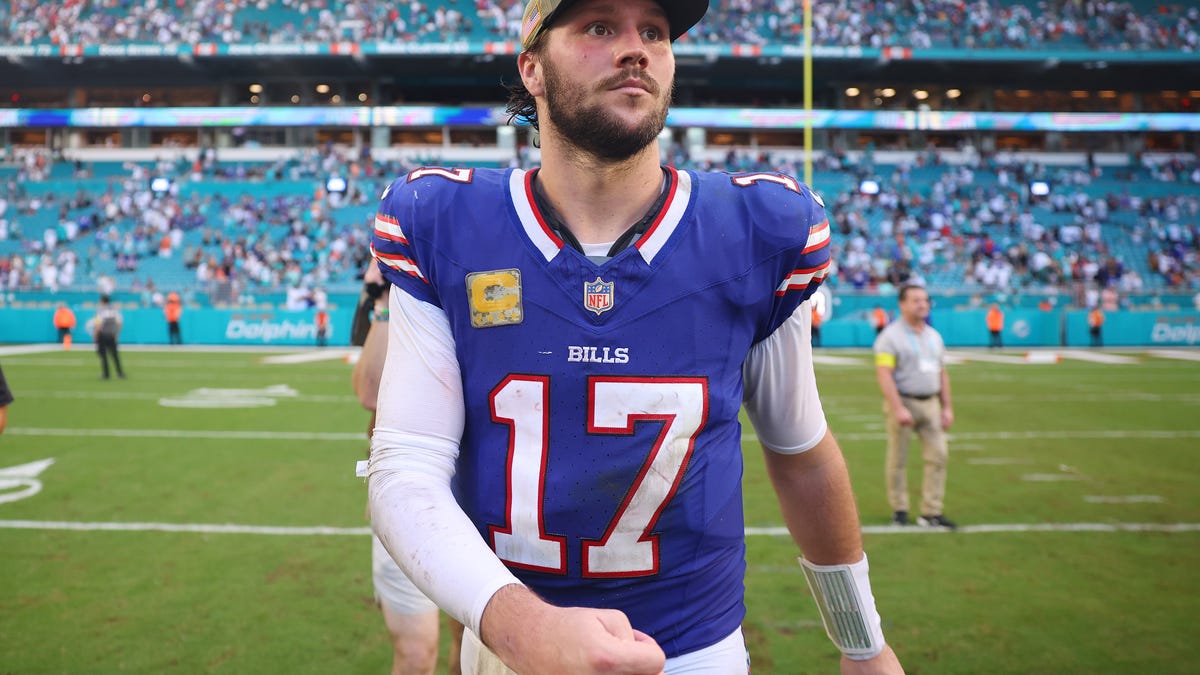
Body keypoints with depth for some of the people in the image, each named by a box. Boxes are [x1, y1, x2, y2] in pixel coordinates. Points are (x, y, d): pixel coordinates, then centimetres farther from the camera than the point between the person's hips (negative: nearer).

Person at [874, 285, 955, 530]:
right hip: (903, 401, -6)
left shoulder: (934, 335, 15)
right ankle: (899, 509, 15)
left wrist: (947, 407, 12)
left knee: (938, 455, -1)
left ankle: (931, 512, 4)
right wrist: (898, 409, -22)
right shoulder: (890, 336, -7)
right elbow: (884, 374, -15)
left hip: (931, 403, 6)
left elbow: (942, 373, 19)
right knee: (898, 460, 1)